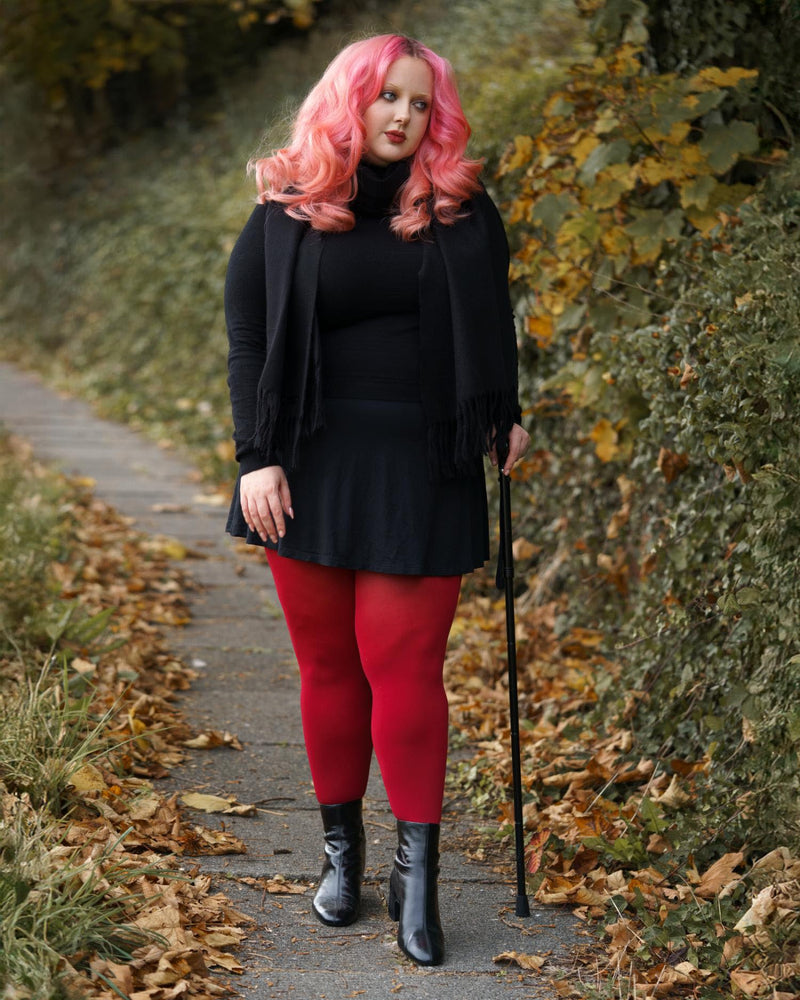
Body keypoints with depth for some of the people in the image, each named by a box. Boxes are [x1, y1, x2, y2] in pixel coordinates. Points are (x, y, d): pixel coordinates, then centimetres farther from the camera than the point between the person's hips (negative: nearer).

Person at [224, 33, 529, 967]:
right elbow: (247, 335, 2)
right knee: (328, 665, 6)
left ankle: (417, 871, 0)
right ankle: (340, 846, 21)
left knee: (403, 664, -6)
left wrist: (504, 414, 11)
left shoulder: (462, 210, 6)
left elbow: (491, 318, 17)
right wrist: (256, 456, -5)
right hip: (312, 469, 1)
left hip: (422, 470, 0)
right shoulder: (284, 214, 4)